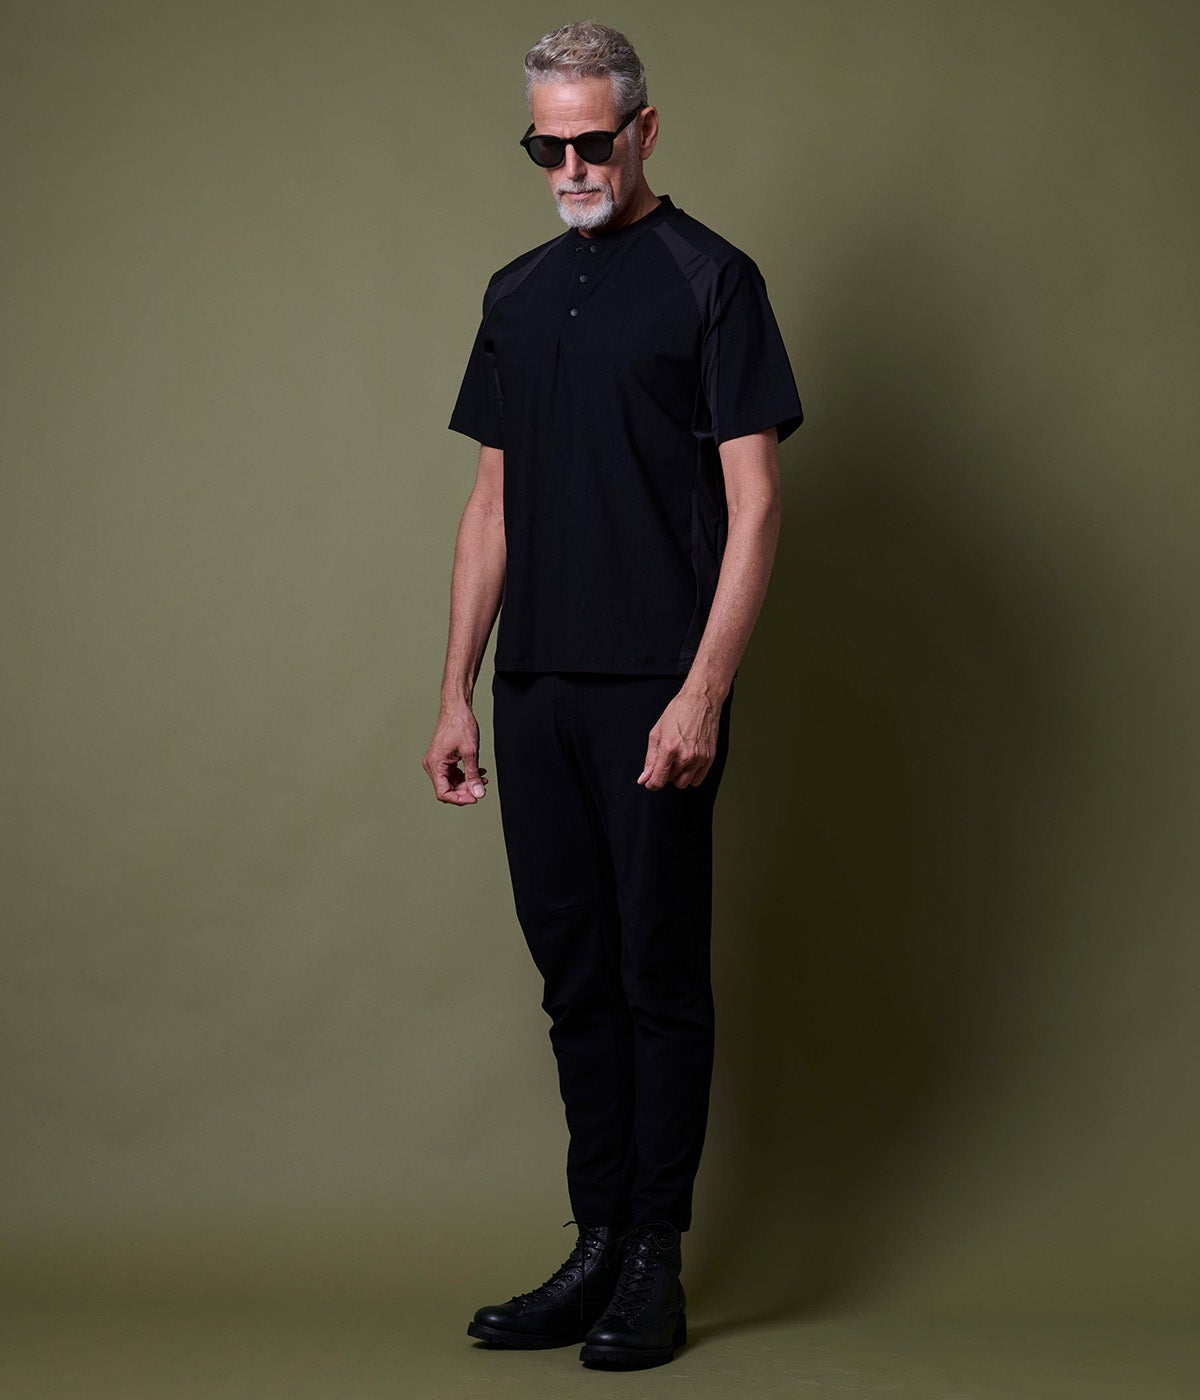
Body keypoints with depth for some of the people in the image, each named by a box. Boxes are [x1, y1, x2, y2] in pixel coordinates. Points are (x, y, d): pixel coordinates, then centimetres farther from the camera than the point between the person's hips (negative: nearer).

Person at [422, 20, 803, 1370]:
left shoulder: (709, 279, -4)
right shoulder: (519, 292, 15)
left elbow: (753, 501, -9)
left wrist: (703, 692, -17)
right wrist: (457, 690, 11)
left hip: (656, 692, -6)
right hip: (537, 691, 6)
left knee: (660, 977, 0)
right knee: (577, 979, 10)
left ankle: (655, 1263, 8)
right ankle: (596, 1248, 19)